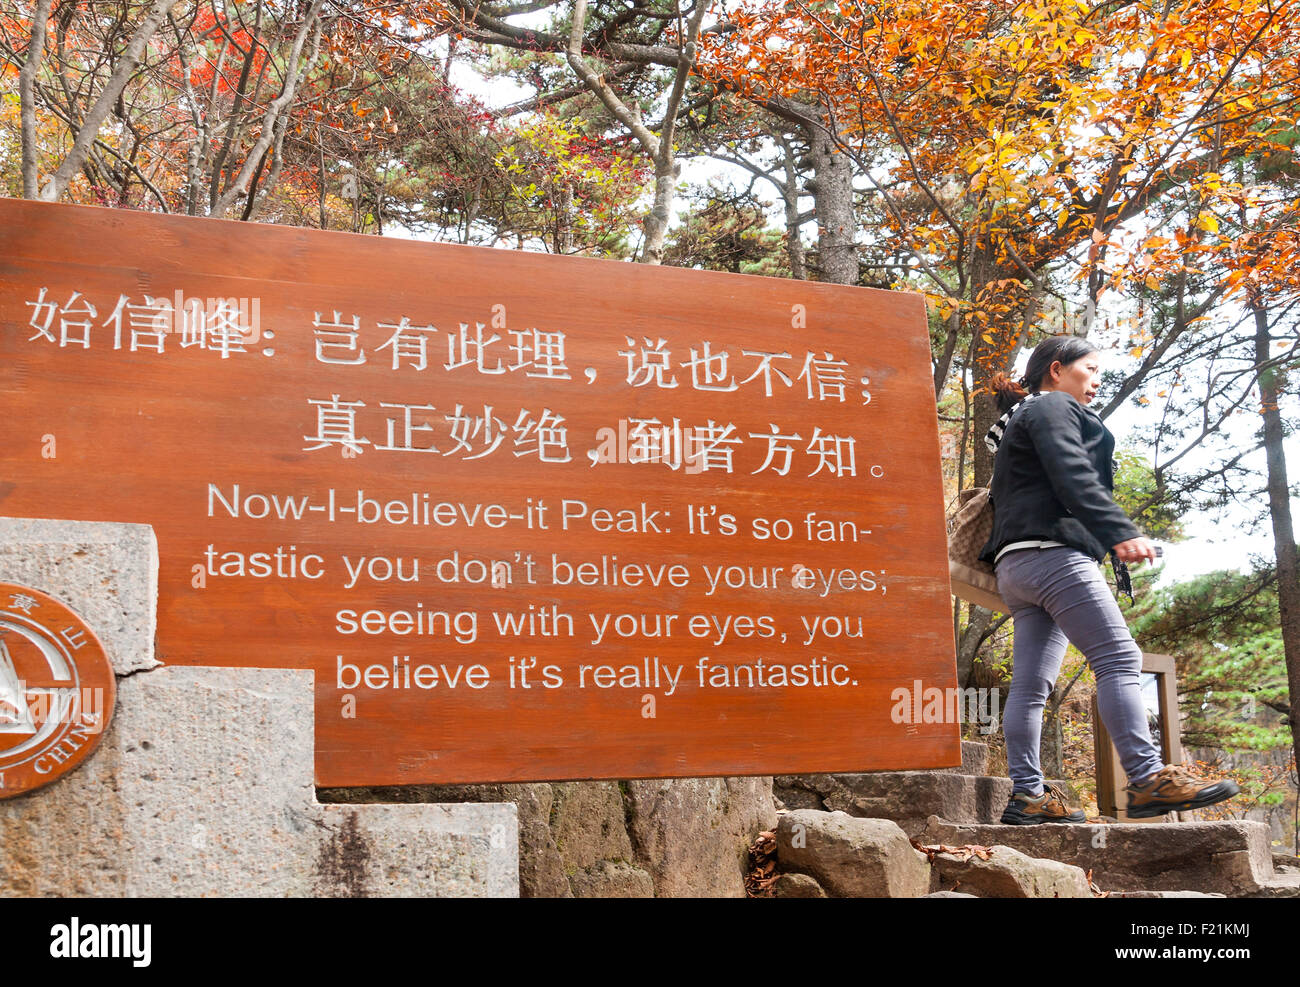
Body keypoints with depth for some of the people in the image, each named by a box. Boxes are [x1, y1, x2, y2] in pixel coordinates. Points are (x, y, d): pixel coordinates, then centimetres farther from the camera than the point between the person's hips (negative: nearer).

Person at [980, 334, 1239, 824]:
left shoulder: (1019, 420, 31)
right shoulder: (1051, 408, 2)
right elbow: (1072, 476, -15)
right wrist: (1120, 532, -26)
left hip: (1016, 564, 10)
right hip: (1051, 552, -10)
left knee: (1031, 683, 2)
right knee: (1119, 659, -15)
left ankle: (1026, 794, -2)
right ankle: (1148, 779, -21)